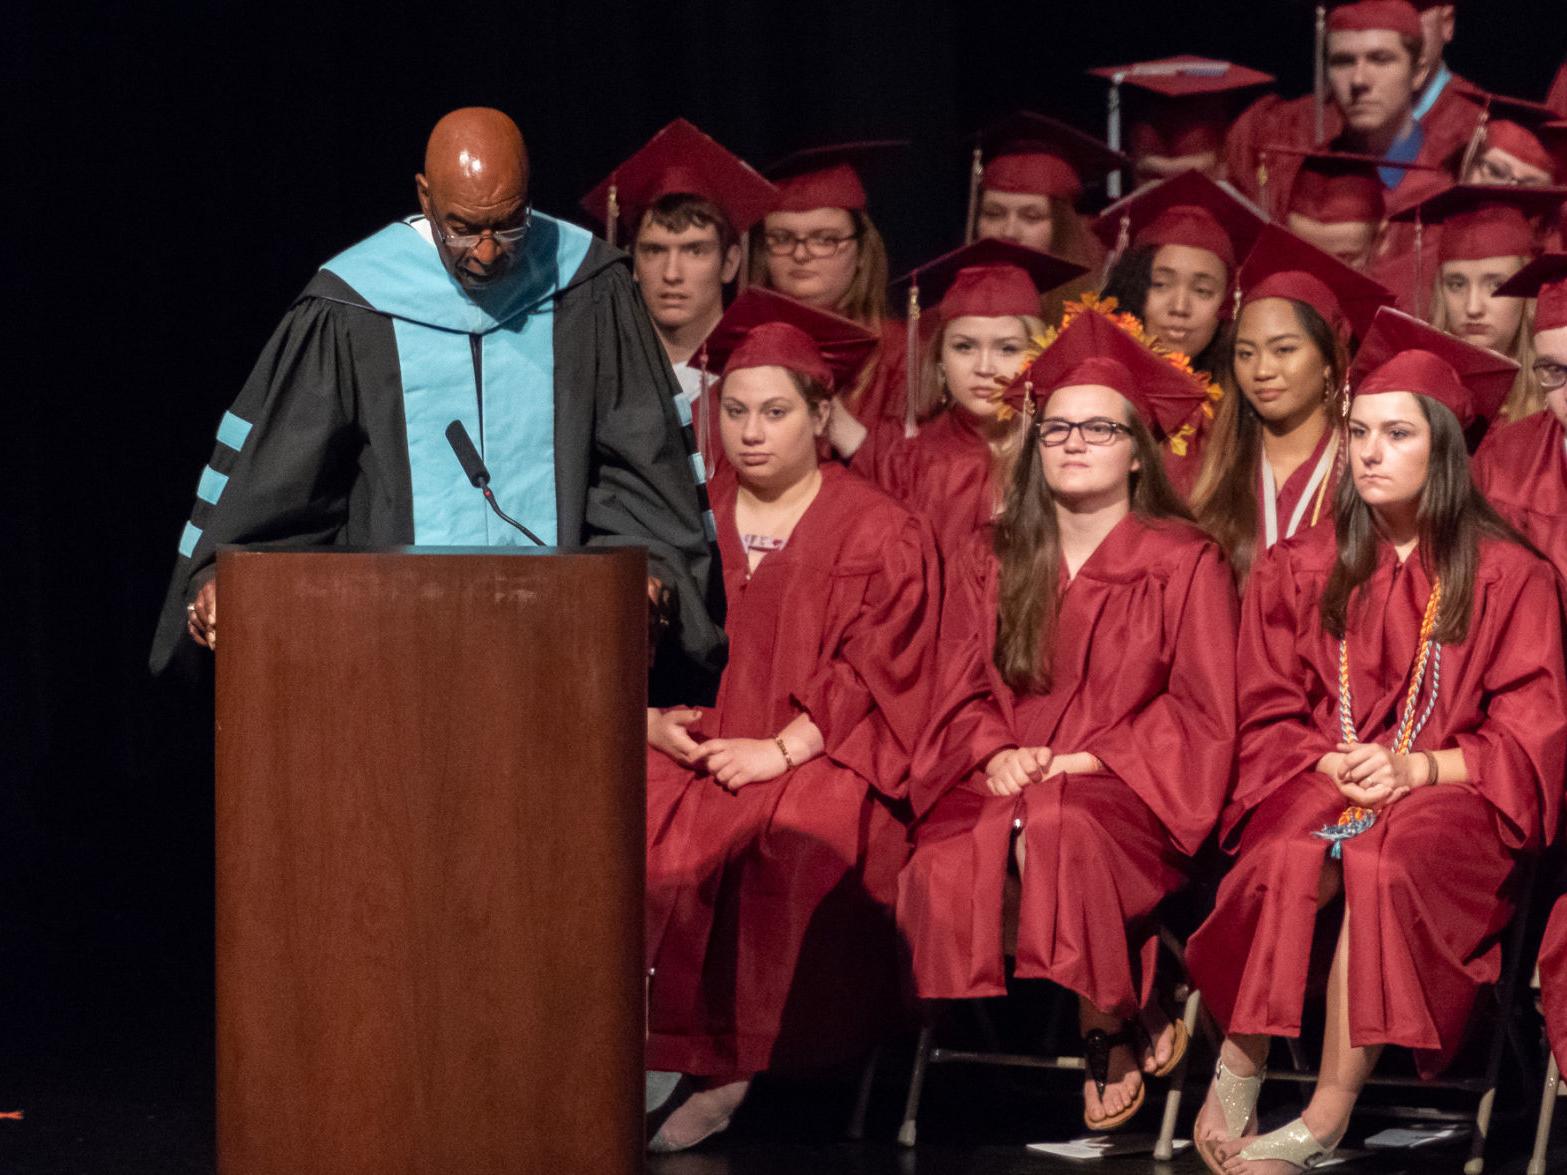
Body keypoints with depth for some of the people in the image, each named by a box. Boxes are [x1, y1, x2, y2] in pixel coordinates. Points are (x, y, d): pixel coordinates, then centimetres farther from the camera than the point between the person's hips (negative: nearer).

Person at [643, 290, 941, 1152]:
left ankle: (726, 1066, -26)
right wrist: (651, 717, -7)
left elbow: (876, 672, -4)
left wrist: (783, 748, -15)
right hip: (690, 748, 4)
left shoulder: (877, 533, 4)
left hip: (819, 760, -3)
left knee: (790, 835, -36)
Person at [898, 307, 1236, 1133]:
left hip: (1126, 790, -3)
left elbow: (1201, 712, 0)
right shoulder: (991, 562, 15)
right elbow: (960, 691, 15)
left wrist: (1091, 760, -11)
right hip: (1007, 783, 3)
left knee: (1058, 831, -39)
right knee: (945, 872, -32)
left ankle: (1114, 1031, -16)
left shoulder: (1184, 563, 3)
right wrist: (994, 755, -7)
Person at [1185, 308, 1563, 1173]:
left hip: (1447, 798, -2)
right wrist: (1330, 764, -10)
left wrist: (1418, 767, -15)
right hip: (1321, 785, 2)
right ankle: (1235, 1081, -29)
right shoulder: (1299, 571, 11)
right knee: (1293, 861, -35)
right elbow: (1266, 720, 11)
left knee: (1382, 866, -37)